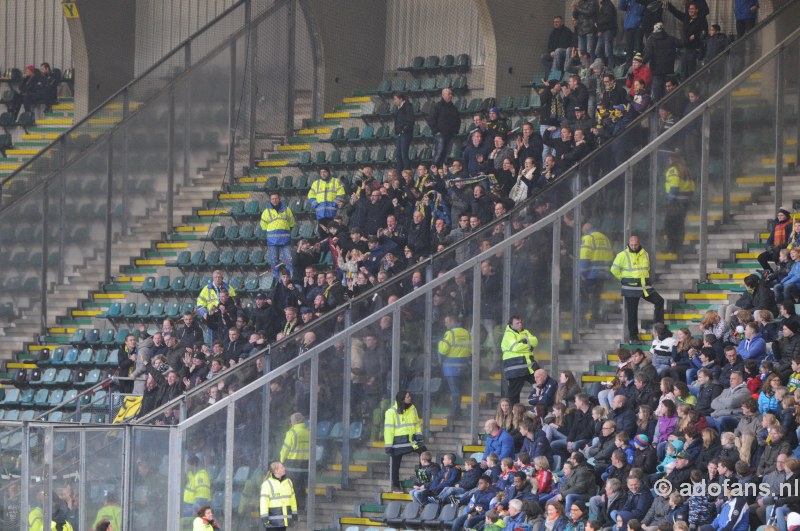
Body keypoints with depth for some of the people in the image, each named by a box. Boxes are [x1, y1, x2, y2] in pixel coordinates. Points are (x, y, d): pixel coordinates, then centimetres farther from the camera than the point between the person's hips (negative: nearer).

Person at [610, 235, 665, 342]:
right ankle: (633, 336, 10)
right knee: (632, 312, 1)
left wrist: (645, 279, 15)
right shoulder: (623, 255, -6)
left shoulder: (645, 254, 9)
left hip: (645, 288, 4)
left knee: (659, 301, -7)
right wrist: (624, 279, -1)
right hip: (631, 289, -4)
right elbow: (614, 269, -3)